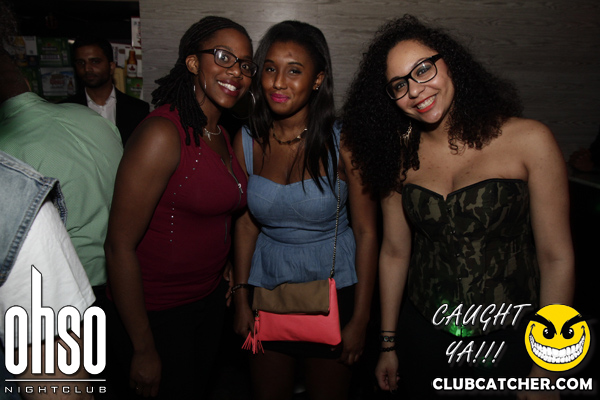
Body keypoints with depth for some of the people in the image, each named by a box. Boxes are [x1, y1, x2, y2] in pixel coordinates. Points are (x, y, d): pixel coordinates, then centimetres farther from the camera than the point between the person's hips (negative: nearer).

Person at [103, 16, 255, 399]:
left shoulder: (221, 135, 4)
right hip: (159, 313, -8)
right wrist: (144, 350, -19)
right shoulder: (162, 133, -22)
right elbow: (120, 246, -23)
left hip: (210, 298, 8)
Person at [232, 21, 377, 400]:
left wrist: (360, 320, -10)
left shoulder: (342, 144, -16)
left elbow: (366, 233, -12)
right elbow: (246, 224, 2)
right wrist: (241, 298, 3)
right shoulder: (247, 141, -6)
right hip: (267, 287, 3)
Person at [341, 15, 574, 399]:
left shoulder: (528, 141, -12)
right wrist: (388, 344, 8)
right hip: (421, 337, 3)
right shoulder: (401, 156, -2)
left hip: (510, 343, -2)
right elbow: (395, 252, 3)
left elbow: (556, 259, -10)